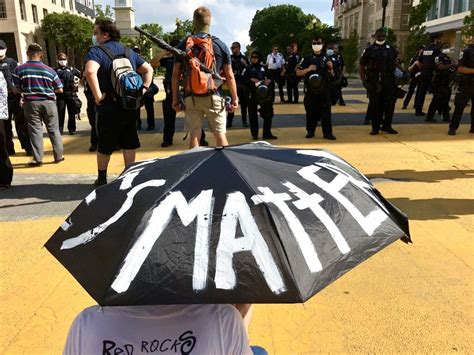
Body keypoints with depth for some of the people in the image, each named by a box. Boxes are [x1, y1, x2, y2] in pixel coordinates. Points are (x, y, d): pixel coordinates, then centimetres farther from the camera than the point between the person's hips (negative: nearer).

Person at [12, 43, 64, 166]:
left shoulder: (19, 69, -3)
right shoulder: (49, 70, -2)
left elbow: (16, 89, 0)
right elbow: (59, 90, 1)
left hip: (31, 103, 0)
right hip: (48, 102, 0)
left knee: (35, 130, 5)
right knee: (54, 129, 9)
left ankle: (37, 158, 5)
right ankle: (58, 155, 14)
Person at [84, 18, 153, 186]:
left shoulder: (97, 51, -9)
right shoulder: (129, 52, 12)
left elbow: (90, 71, -29)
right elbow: (148, 69, 18)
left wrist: (98, 95, -22)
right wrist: (144, 88, 10)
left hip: (108, 107, -5)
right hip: (129, 106, 5)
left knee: (104, 146, 9)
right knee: (129, 144, 11)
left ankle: (102, 179, 21)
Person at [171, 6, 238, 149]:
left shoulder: (183, 45, 1)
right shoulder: (220, 45, 0)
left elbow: (176, 74, 1)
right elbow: (229, 75, 1)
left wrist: (175, 99, 8)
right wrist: (234, 98, 9)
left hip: (191, 98, 1)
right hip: (214, 97, -1)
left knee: (194, 136, 6)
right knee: (220, 135, 6)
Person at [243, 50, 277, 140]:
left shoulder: (264, 68, 11)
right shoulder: (248, 69, 5)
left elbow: (270, 77, 16)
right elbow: (242, 80, -1)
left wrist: (269, 81, -5)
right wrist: (250, 80, -14)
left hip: (264, 93, 2)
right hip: (252, 93, -2)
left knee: (268, 113, 1)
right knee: (253, 114, 2)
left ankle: (267, 133, 10)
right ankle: (254, 134, 12)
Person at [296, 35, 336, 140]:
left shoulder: (326, 58, 10)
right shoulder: (307, 58, 5)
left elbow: (331, 74, 15)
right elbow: (298, 73, 0)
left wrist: (330, 67, -6)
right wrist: (308, 69, -15)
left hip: (324, 89, 1)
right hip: (311, 89, -1)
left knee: (326, 111, -1)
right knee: (311, 111, 4)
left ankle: (327, 132, 2)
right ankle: (310, 131, 17)